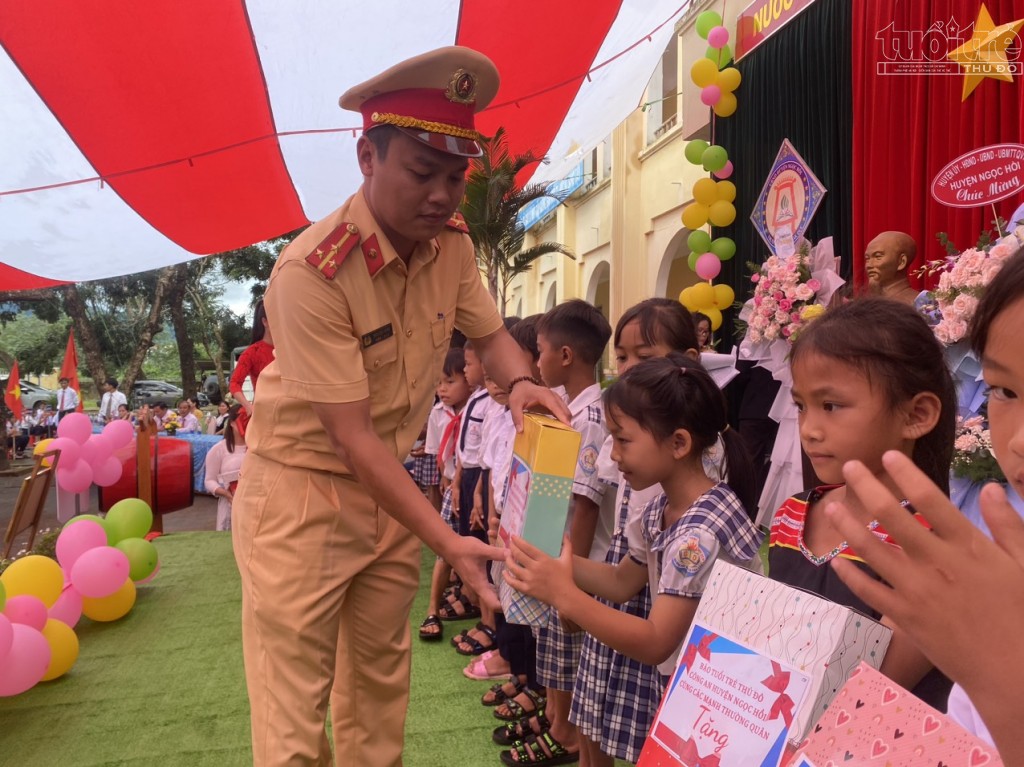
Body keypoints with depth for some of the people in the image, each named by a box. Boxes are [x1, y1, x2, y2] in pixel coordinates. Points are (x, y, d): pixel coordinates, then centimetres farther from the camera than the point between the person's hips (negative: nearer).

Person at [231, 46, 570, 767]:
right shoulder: (312, 271, -26)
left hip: (389, 486, 6)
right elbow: (354, 438, -25)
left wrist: (520, 382, -16)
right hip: (302, 494, -5)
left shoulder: (451, 243, -6)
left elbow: (491, 331, 8)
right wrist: (448, 542, -28)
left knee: (381, 686, 20)